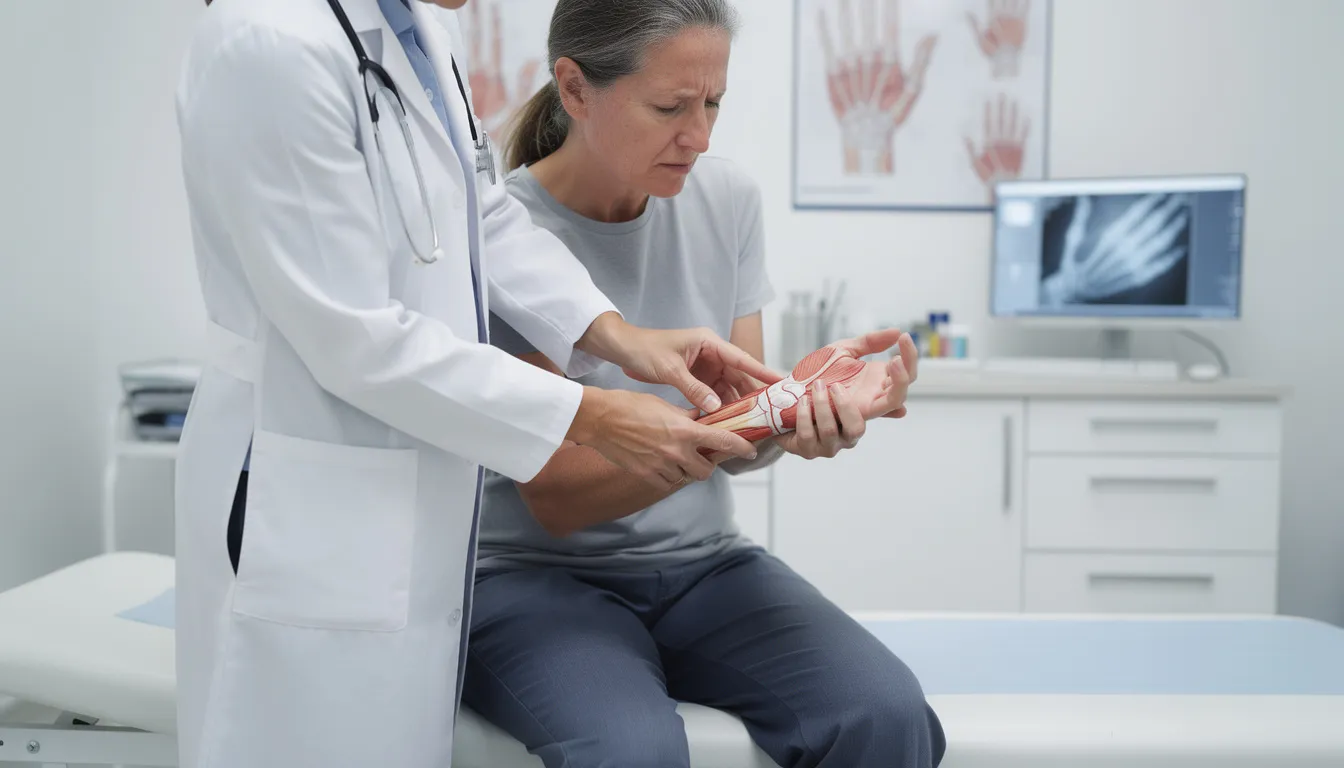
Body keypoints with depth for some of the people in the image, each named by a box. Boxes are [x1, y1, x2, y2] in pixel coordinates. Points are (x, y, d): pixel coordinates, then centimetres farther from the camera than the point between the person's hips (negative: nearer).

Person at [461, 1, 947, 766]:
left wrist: (814, 397, -24)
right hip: (536, 574, -3)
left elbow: (736, 447, 0)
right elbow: (558, 500, -16)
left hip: (702, 562, 4)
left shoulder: (729, 198, 0)